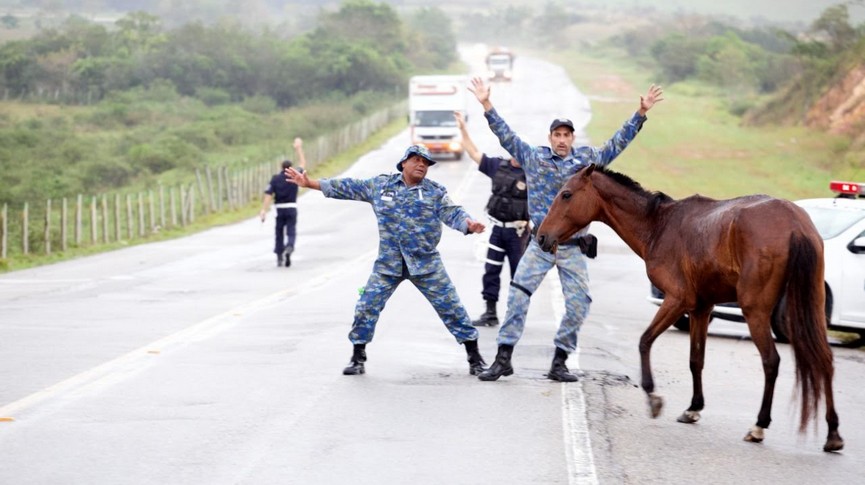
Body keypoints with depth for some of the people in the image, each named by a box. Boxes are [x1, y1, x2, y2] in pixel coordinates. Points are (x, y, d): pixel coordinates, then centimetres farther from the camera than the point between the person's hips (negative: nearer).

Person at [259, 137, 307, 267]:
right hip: (292, 208, -1)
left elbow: (268, 194, -9)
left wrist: (264, 210, -13)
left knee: (279, 233, 14)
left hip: (279, 209, 1)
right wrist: (299, 148, 24)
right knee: (291, 232, 1)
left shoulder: (275, 179, -1)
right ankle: (289, 248, -30)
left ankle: (279, 258, 16)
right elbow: (303, 164, 15)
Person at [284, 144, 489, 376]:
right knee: (367, 307, -2)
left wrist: (470, 224, -34)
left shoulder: (435, 192, 0)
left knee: (451, 307, -1)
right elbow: (348, 188, 7)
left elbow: (453, 213, -10)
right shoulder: (380, 185, 4)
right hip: (388, 264, 1)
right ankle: (358, 357, 15)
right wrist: (310, 183, 4)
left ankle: (474, 356, 10)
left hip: (426, 263, -1)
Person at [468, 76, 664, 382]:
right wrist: (486, 105, -4)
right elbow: (507, 136, 3)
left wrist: (641, 113, 2)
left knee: (579, 303, -4)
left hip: (574, 247, 1)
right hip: (540, 244, -1)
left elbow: (618, 142, 8)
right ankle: (503, 358, -4)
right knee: (518, 294, -9)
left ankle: (559, 362, 8)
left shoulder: (588, 159, 5)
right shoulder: (533, 157, 4)